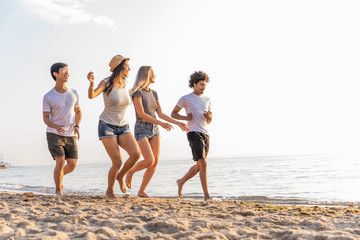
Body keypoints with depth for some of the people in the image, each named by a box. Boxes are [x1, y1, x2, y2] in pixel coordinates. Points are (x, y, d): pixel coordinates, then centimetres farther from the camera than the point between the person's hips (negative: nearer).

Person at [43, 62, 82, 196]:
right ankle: (58, 191, 4)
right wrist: (56, 127, -25)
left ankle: (58, 176, 31)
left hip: (70, 136, 3)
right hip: (54, 134, -3)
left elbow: (78, 112, 13)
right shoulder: (48, 97, -7)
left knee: (72, 165, -4)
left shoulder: (74, 93, 2)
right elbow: (46, 118, -3)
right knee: (61, 162, -16)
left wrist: (77, 126, -6)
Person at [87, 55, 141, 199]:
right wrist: (91, 83, -45)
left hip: (123, 127, 5)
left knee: (136, 154, -18)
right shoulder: (106, 83, -10)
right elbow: (91, 96, -27)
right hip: (107, 126, -5)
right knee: (117, 162, -13)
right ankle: (109, 190, 12)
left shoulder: (124, 83, 6)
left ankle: (120, 176, 10)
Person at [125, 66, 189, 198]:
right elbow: (141, 114, -19)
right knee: (149, 161, -18)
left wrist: (178, 123, 4)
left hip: (154, 130, 7)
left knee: (155, 162, -3)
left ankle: (141, 191, 7)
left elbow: (161, 114, 11)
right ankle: (130, 172, 12)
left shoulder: (154, 93, 11)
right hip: (141, 129, -7)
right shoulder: (137, 92, -11)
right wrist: (161, 123, -24)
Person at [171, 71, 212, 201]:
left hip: (205, 134, 7)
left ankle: (181, 182, 35)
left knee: (199, 166, 11)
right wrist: (185, 118, -8)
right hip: (194, 133, -6)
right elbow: (173, 114, 10)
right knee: (203, 163, -18)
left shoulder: (207, 100, 18)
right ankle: (207, 195, -17)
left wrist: (208, 116, -3)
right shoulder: (185, 99, 3)